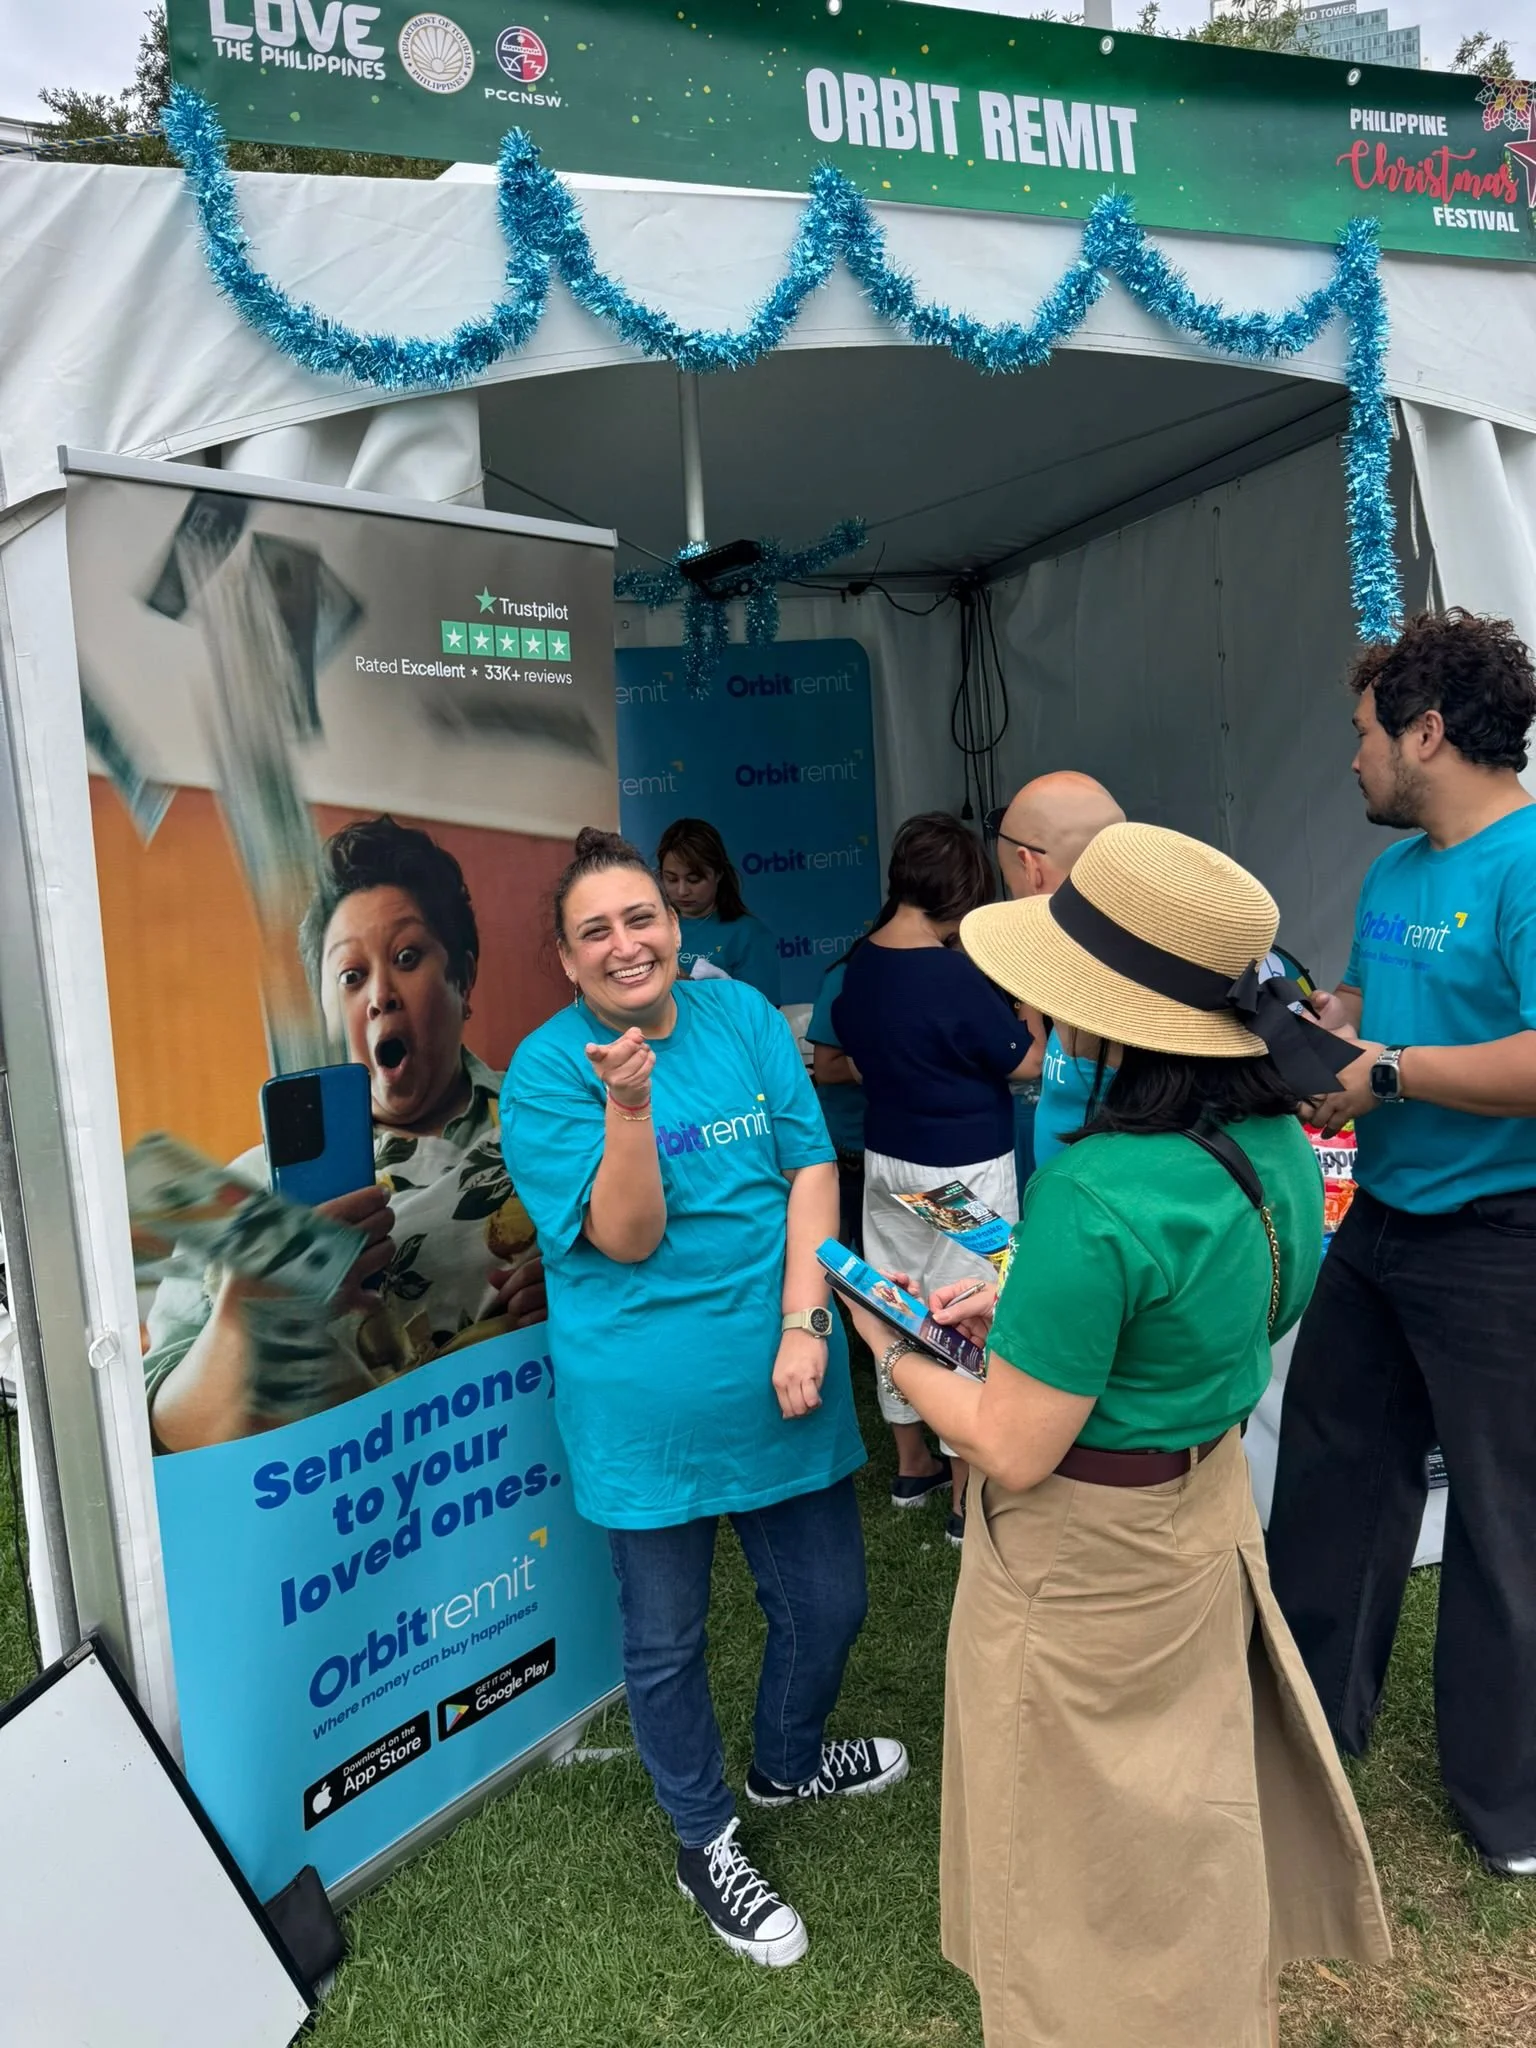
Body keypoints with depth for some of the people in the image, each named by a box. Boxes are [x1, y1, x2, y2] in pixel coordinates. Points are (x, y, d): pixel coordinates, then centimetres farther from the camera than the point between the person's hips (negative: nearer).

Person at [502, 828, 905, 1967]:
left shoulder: (745, 1019, 0)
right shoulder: (547, 1074, -10)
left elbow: (811, 1171, -2)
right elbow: (627, 1239, -16)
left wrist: (804, 1327, -11)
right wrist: (628, 1102, -32)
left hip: (779, 1381, 4)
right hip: (647, 1404, -4)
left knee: (827, 1603, 19)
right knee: (665, 1637, 13)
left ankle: (788, 1763, 50)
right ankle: (706, 1843, 40)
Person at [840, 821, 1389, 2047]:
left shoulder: (1094, 1197, -35)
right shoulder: (1275, 1142, -9)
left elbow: (1013, 1451, -25)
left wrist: (897, 1355, -9)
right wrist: (1020, 1317, 5)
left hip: (1087, 1553, -8)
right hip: (1212, 1504, 8)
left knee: (1082, 1831, 18)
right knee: (1189, 1801, 30)